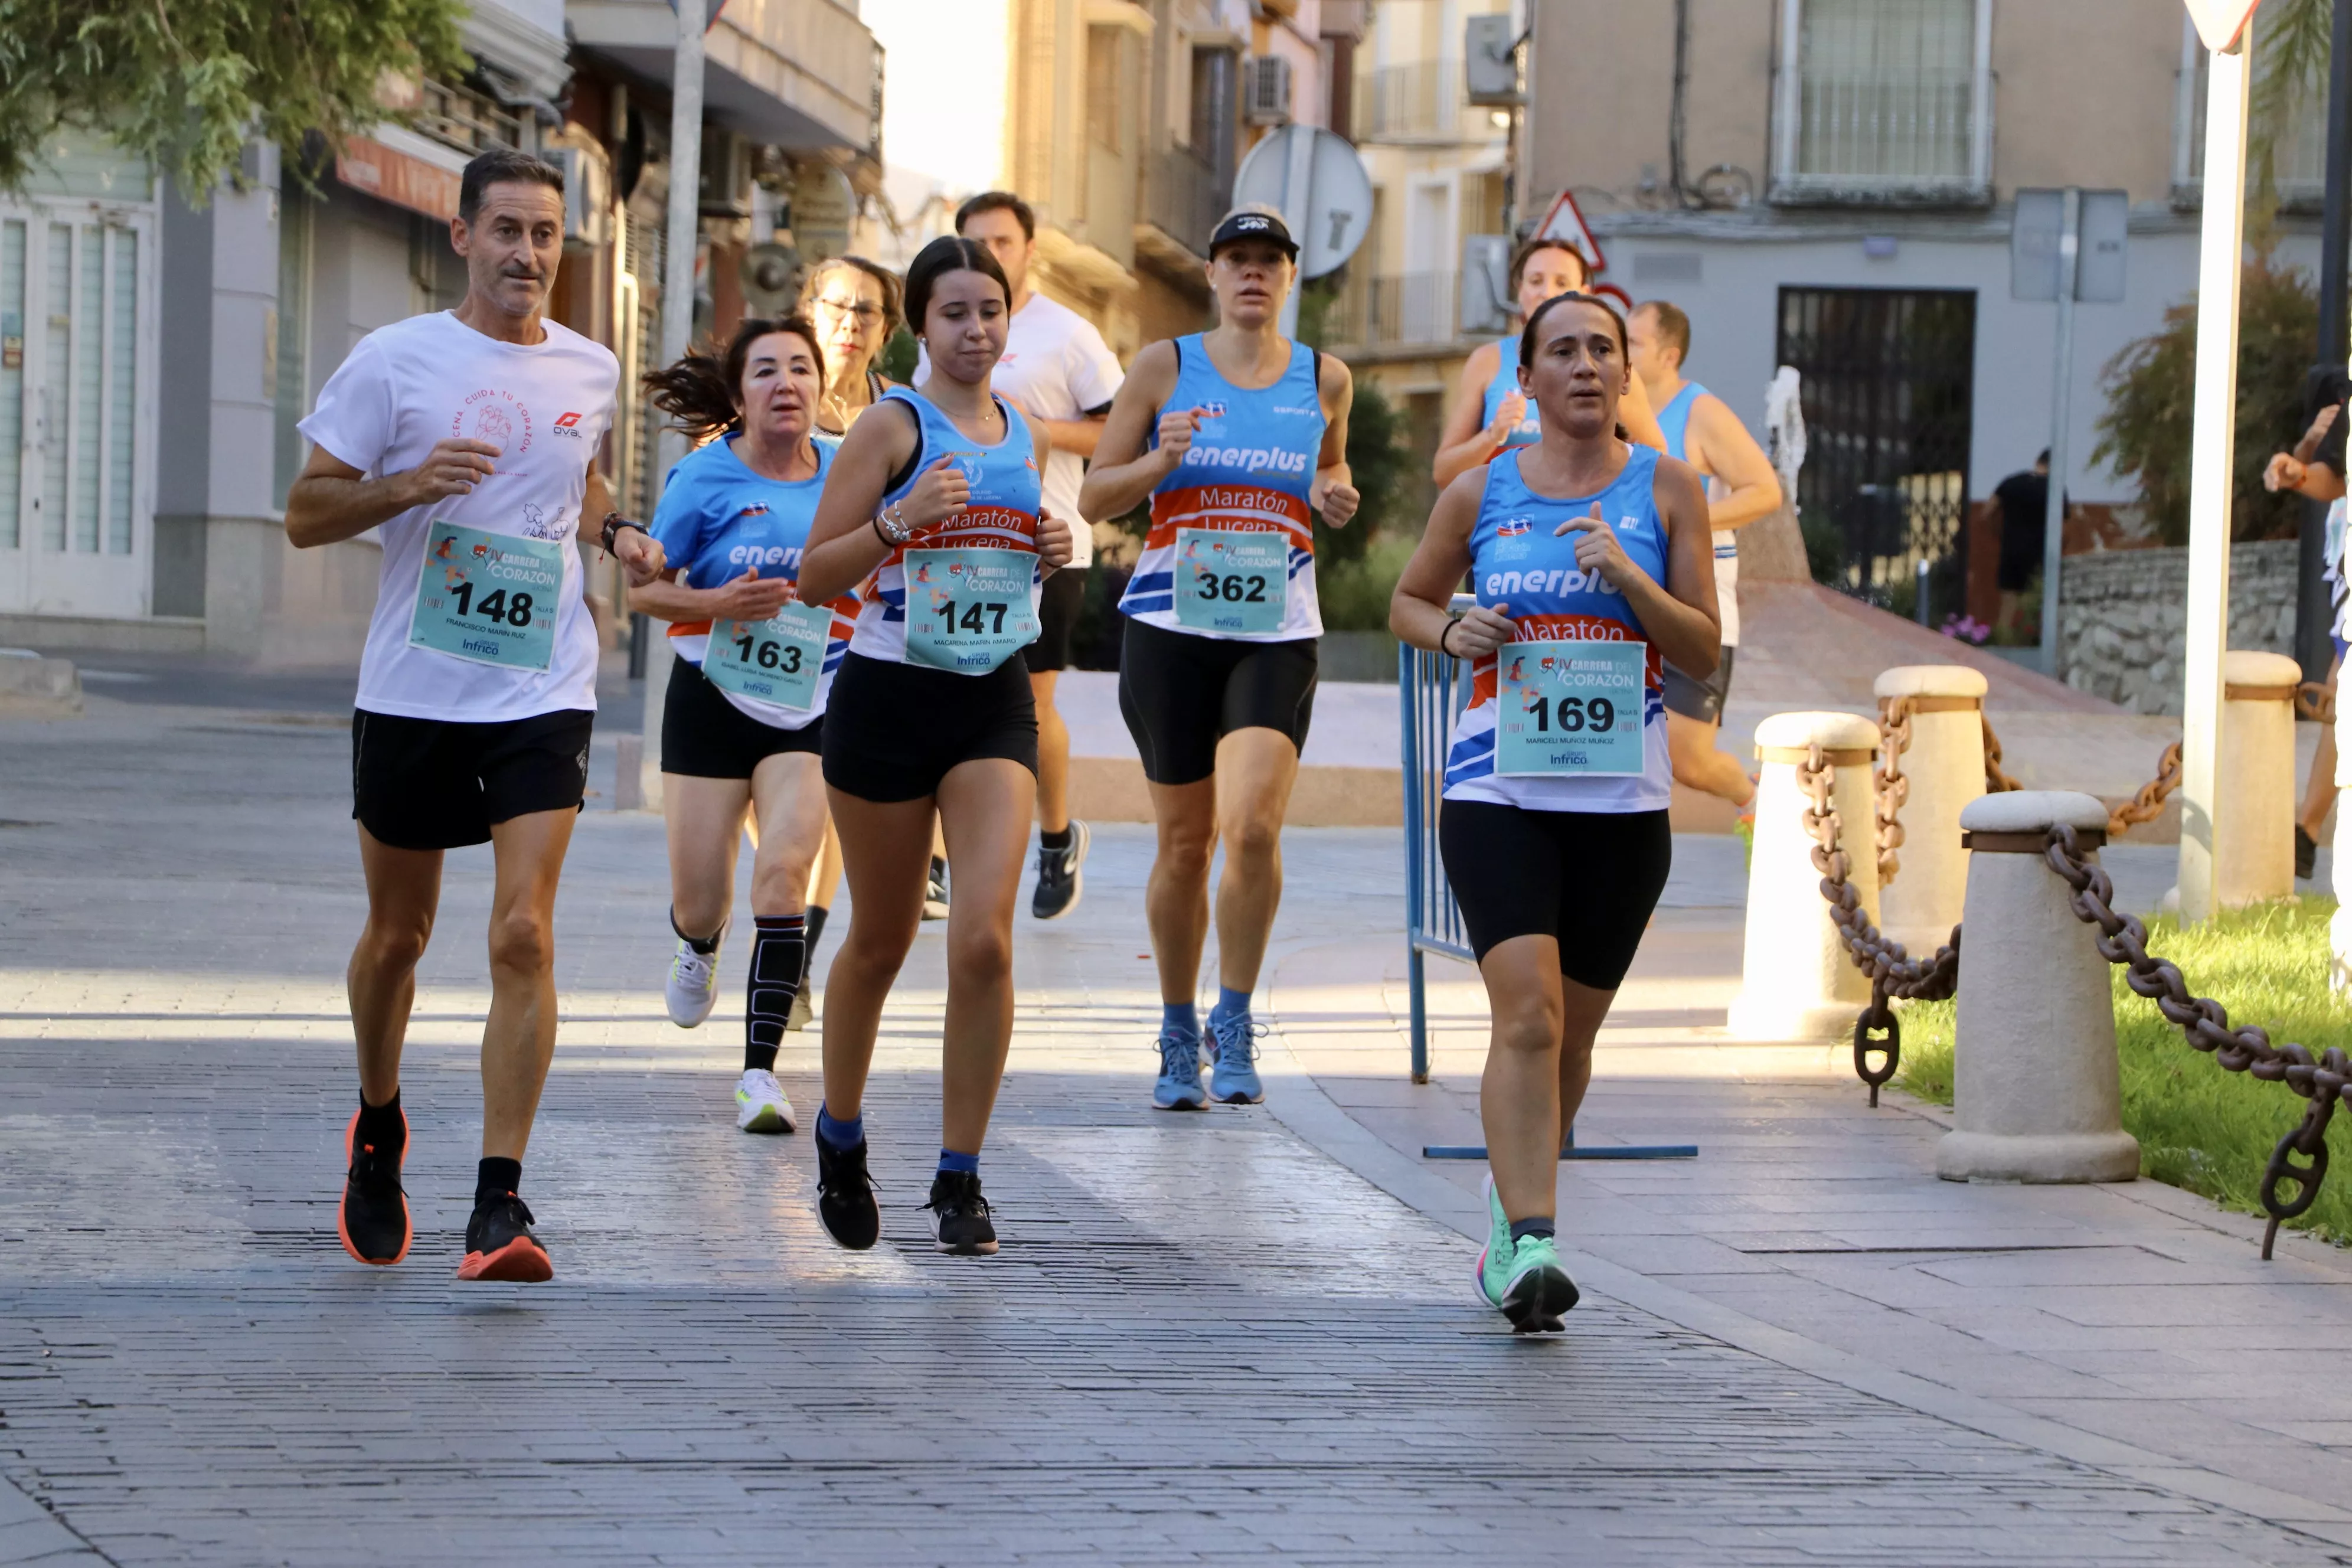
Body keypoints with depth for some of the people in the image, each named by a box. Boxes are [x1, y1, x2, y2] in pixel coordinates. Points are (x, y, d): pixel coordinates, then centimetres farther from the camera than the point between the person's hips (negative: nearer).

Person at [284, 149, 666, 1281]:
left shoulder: (590, 372, 7)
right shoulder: (394, 360, -4)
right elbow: (305, 516, -3)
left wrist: (616, 534, 7)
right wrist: (412, 484, -20)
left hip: (543, 691, 1)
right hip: (412, 688, -1)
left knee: (523, 935, -14)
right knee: (398, 932, 14)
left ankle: (498, 1206, -15)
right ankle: (378, 1129, 42)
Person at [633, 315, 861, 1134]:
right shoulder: (705, 476, -8)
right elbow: (646, 586, -3)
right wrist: (716, 604, -21)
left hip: (810, 709, 0)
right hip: (713, 703, 0)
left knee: (784, 871, -18)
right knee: (698, 901, 6)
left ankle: (761, 1070, -14)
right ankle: (700, 948, 47)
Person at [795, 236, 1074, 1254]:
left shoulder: (1026, 438, 10)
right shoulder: (894, 427, -6)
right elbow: (816, 573, -9)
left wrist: (1052, 556, 4)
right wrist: (900, 521, -23)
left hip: (995, 705, 3)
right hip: (889, 700, -3)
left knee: (984, 937, -13)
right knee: (880, 942, 9)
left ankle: (960, 1179, -5)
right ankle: (841, 1134, 34)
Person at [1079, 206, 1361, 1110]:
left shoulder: (1324, 380, 7)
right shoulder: (1165, 367, 3)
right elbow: (1094, 499, 6)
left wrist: (1337, 497, 3)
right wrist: (1160, 461, -13)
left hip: (1278, 633, 0)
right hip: (1172, 624, 0)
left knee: (1251, 826, -19)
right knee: (1184, 842, 4)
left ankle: (1235, 1023, -6)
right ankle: (1178, 1034, 21)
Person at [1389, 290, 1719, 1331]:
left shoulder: (1665, 488, 4)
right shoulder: (1480, 495, 5)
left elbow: (1704, 652, 2)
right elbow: (1408, 601, 18)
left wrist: (1627, 576, -15)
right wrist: (1451, 632, -4)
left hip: (1622, 800, 2)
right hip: (1497, 790, -1)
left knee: (1570, 1036, 10)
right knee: (1526, 1014, -18)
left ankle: (1512, 1215, 33)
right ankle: (1529, 1246, -22)